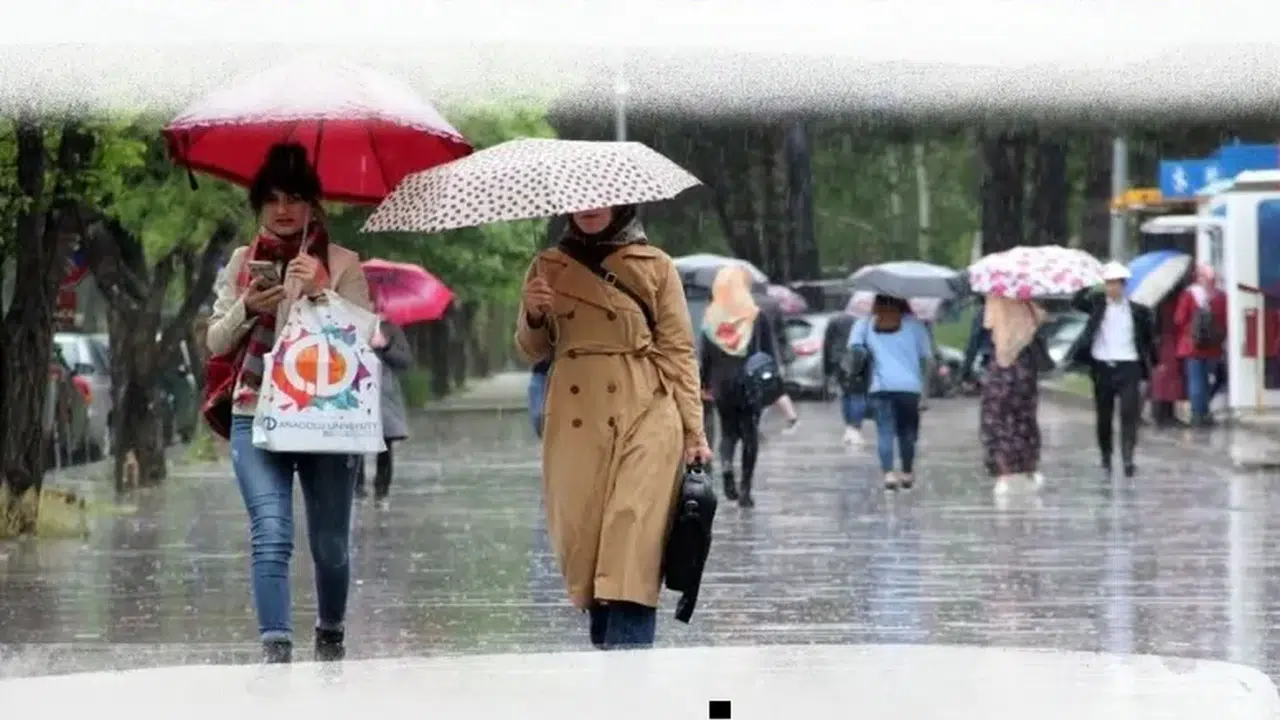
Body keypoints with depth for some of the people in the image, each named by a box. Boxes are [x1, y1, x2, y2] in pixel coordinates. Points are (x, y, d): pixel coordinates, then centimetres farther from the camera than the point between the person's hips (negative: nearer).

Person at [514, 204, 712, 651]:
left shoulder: (655, 267, 6)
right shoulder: (548, 268, 13)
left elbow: (677, 350, 4)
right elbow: (533, 352, 17)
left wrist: (693, 430, -2)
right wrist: (532, 315, -5)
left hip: (644, 417, -3)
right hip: (575, 424, 3)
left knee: (633, 539, -15)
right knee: (582, 538, -2)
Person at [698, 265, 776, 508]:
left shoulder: (711, 318, -1)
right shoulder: (757, 317, -6)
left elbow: (704, 355, 3)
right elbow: (770, 352, -5)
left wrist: (704, 383, 11)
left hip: (723, 386, 2)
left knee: (728, 431, 16)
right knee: (750, 434, 7)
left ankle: (726, 465, -15)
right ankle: (745, 489, 1)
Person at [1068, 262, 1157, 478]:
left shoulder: (1137, 311, 6)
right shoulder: (1097, 304, 7)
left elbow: (1148, 339, 12)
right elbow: (1076, 303, -5)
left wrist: (1153, 363, 11)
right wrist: (1088, 287, -14)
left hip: (1128, 368, -1)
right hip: (1102, 367, 1)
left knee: (1129, 413, -12)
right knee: (1103, 417, 8)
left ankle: (1128, 458, -16)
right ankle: (1106, 459, 19)